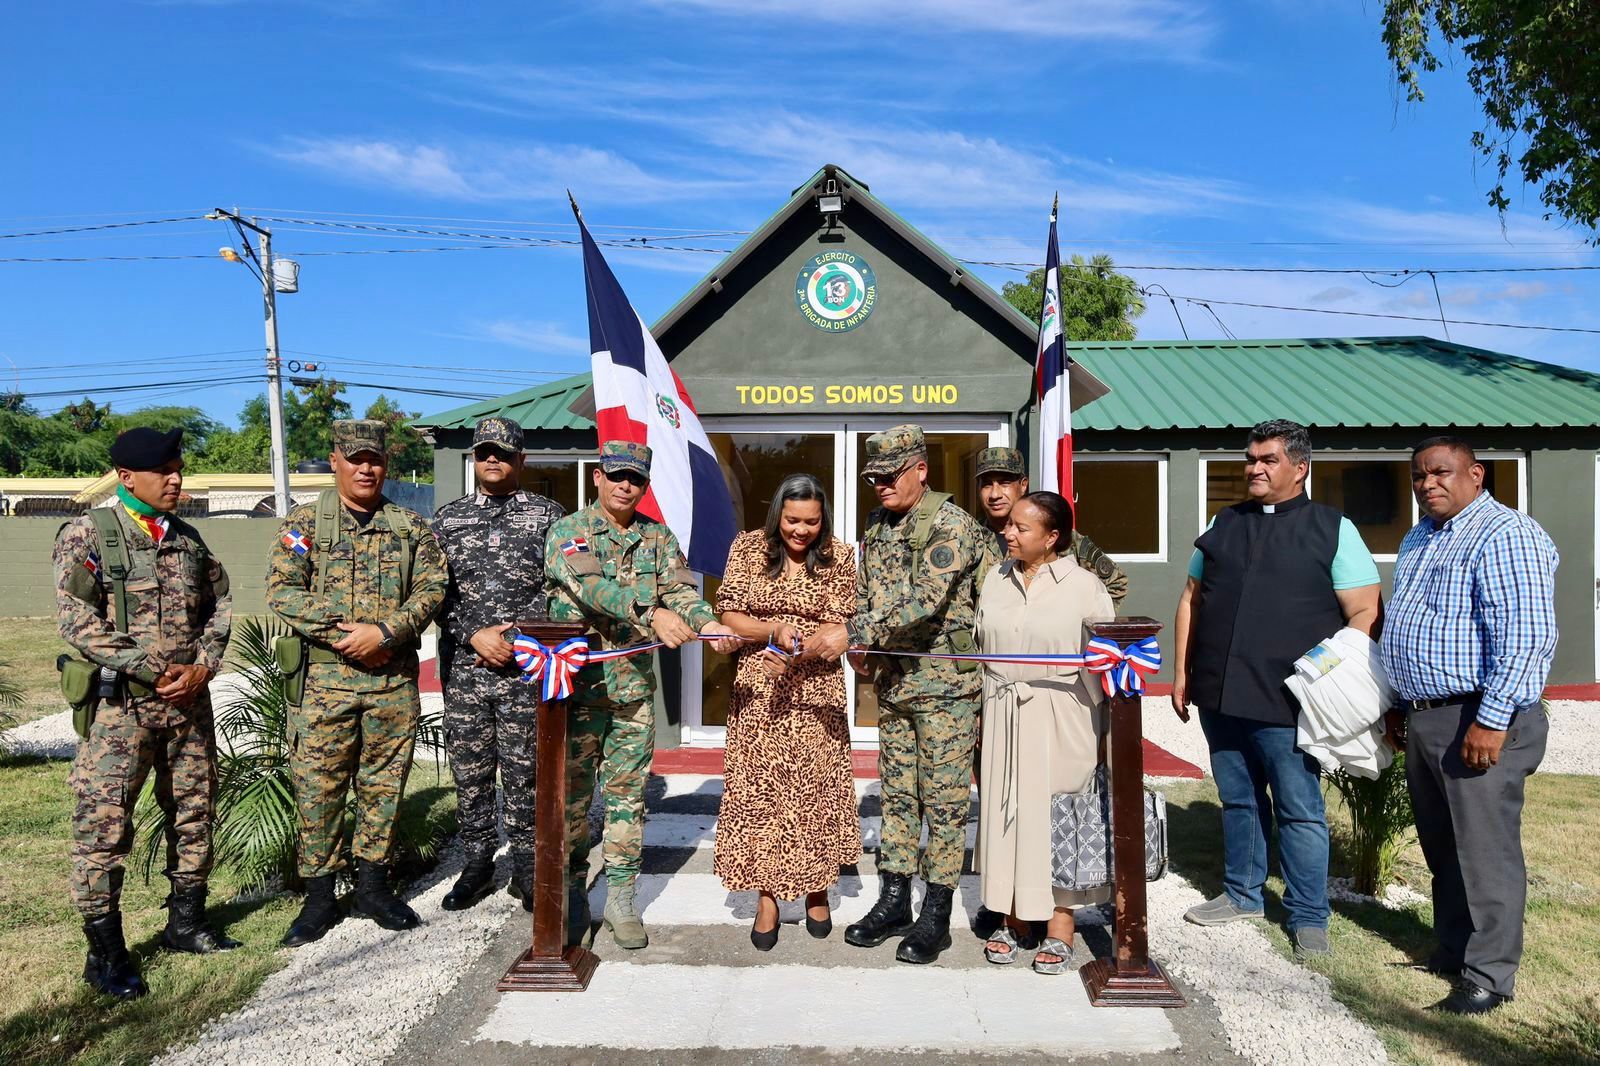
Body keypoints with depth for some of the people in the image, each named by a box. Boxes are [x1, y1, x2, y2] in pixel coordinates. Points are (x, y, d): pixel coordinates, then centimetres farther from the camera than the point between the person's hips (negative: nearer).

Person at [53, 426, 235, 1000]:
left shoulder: (189, 539, 11)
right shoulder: (87, 536, -5)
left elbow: (219, 607, 13)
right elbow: (77, 620, -13)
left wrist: (202, 666, -5)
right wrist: (153, 670, -16)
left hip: (190, 701, 6)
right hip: (120, 703, -5)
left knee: (194, 814, 13)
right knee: (104, 824, -3)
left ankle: (186, 923, 28)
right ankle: (105, 952, 10)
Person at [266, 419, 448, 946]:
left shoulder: (411, 526, 9)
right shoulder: (304, 522, 4)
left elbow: (432, 587, 0)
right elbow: (282, 590, -5)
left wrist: (385, 632, -15)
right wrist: (343, 634, -14)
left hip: (395, 678, 2)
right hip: (325, 677, -1)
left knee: (384, 783, 10)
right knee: (318, 785, 2)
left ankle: (373, 884, 24)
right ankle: (319, 897, 15)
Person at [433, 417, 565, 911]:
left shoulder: (548, 515, 4)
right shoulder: (447, 517, 10)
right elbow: (436, 591, 4)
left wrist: (515, 637, -11)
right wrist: (475, 635, -9)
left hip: (526, 665, -2)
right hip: (463, 665, 2)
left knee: (524, 774, 3)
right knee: (469, 773, 9)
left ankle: (526, 868, 17)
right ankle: (477, 865, 24)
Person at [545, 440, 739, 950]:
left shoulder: (658, 538, 9)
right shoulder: (567, 532, -3)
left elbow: (680, 588, -6)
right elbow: (592, 585, -22)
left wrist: (707, 622, -28)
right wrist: (651, 611, -37)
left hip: (635, 687, 3)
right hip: (578, 683, -3)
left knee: (628, 793, 9)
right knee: (572, 793, 7)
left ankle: (620, 896, 20)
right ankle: (571, 892, 22)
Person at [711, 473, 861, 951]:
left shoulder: (838, 556, -2)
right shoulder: (748, 547, -1)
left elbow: (839, 629, -6)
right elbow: (729, 616, -4)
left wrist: (797, 653, -24)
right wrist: (775, 632, -21)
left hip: (816, 691, 0)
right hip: (757, 692, 0)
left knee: (816, 787, 5)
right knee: (759, 789, 3)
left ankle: (817, 890, 25)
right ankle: (767, 898, 15)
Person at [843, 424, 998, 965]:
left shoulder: (951, 525, -14)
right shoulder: (877, 526, 11)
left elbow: (924, 601, -24)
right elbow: (864, 595, 16)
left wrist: (863, 636, -24)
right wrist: (862, 647, 0)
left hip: (945, 682, -7)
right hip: (893, 681, 7)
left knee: (943, 800, 2)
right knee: (896, 794, 14)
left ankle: (936, 916, 13)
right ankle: (893, 903, 26)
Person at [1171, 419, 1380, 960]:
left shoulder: (1333, 529, 1)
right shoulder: (1224, 525, 14)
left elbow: (1364, 613, -3)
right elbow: (1192, 598, 17)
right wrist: (1182, 671, 11)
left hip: (1287, 702, -4)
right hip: (1218, 695, 4)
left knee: (1299, 811, 3)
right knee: (1238, 802, 16)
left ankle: (1308, 917, 18)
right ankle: (1242, 894, 31)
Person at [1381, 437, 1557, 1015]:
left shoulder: (1505, 534, -13)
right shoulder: (1417, 540, 18)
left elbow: (1526, 636, -21)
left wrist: (1492, 719, -24)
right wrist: (1401, 707, 23)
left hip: (1478, 720, -9)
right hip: (1424, 720, 9)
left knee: (1484, 851, -1)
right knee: (1440, 847, 17)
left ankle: (1488, 976, 10)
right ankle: (1452, 950, 30)